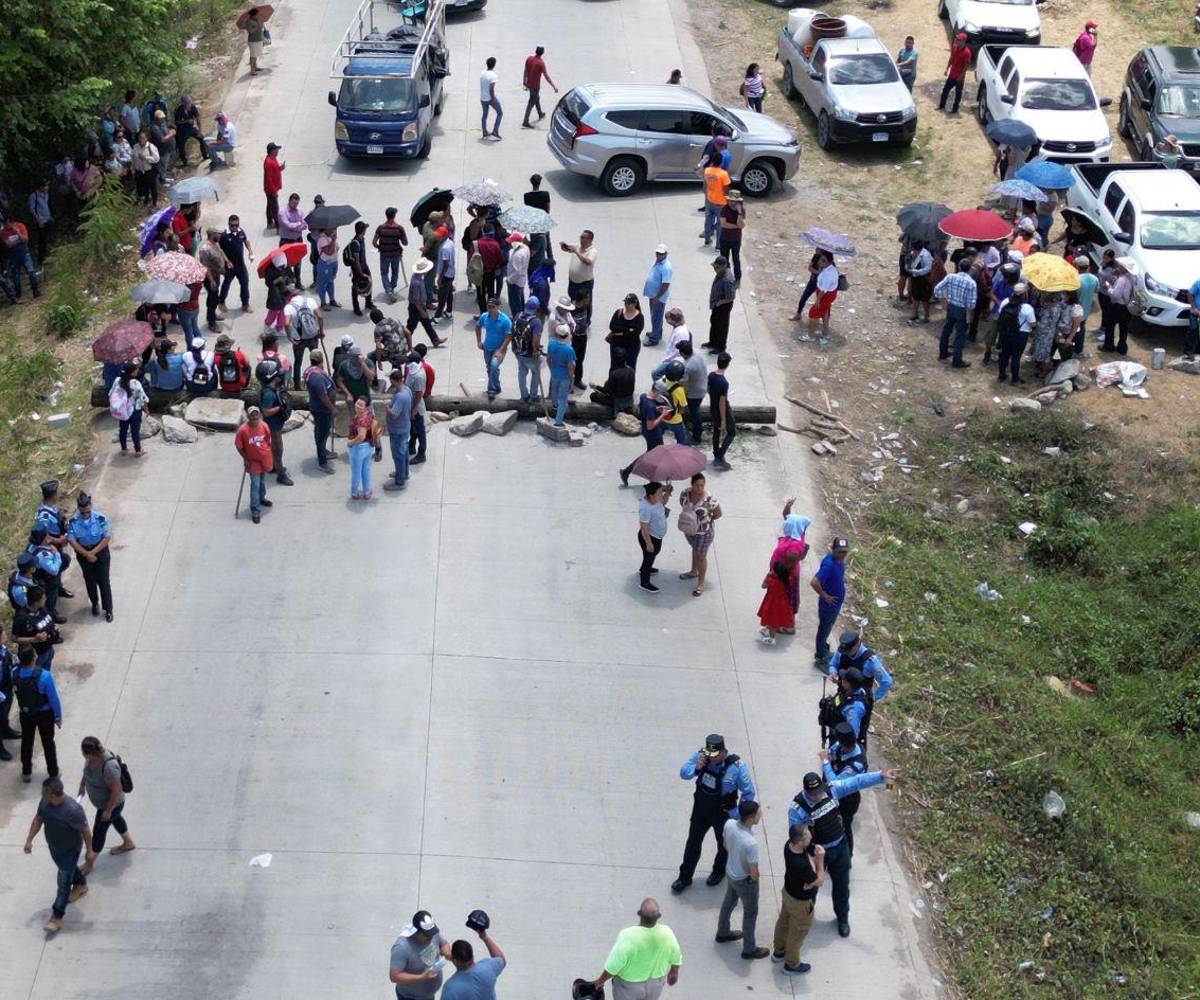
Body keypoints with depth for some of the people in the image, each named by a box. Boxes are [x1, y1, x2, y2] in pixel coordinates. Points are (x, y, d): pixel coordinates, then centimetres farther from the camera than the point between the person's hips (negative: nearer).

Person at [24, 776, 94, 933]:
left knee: (63, 883, 1)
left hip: (70, 850, -7)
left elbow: (85, 830, -25)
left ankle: (57, 918, 10)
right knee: (67, 868, 31)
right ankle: (81, 884, 60)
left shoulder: (72, 810, -38)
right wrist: (29, 840, -3)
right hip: (54, 847, 7)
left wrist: (89, 851, -15)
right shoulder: (44, 802, -18)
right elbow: (38, 820, 0)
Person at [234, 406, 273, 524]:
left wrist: (270, 454, 6)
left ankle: (261, 498, 50)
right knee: (255, 485, -3)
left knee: (263, 481, 25)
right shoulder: (243, 430, -24)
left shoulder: (264, 426, -12)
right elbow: (239, 446, -12)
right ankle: (255, 511, 2)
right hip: (253, 461, -4)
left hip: (265, 459, 4)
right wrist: (245, 459, -12)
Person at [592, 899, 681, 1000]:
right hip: (656, 982, 3)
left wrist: (601, 980, -7)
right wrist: (674, 972, 15)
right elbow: (676, 958, -6)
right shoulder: (666, 934, -24)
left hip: (629, 985, -3)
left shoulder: (628, 936, -36)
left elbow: (613, 966, -25)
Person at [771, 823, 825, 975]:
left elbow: (809, 855, -1)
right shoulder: (801, 865, -44)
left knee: (784, 922, 30)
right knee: (798, 933, 19)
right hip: (801, 902, -7)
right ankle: (792, 965, 42)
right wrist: (820, 860, -30)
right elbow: (820, 881, -26)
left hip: (788, 892, 7)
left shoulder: (789, 845, -21)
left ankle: (779, 952, 55)